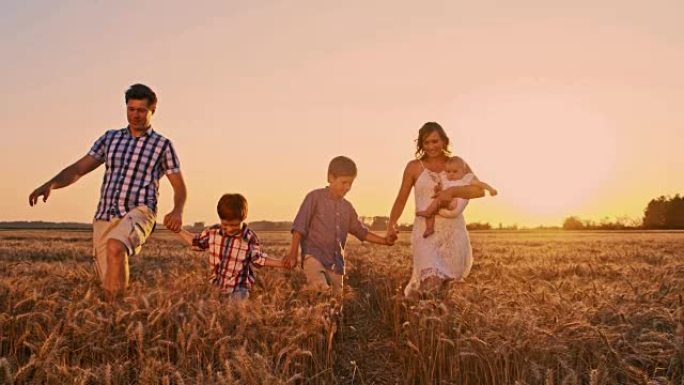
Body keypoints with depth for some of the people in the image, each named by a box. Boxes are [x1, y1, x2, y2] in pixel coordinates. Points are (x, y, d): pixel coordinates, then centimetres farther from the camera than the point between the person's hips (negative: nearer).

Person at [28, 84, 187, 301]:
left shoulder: (162, 145, 7)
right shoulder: (110, 138, 16)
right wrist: (50, 184, -6)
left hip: (137, 213, -4)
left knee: (116, 247, -36)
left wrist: (177, 211, -12)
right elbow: (78, 169, 12)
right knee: (110, 284, 1)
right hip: (104, 217, 4)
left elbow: (179, 187, 9)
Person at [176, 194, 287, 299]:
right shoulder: (212, 231, -4)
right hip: (215, 287, 3)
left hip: (238, 289, -3)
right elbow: (196, 241, 14)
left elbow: (258, 259, -1)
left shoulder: (250, 237, -12)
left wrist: (281, 263, -11)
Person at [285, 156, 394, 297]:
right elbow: (299, 227, -3)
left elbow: (361, 231, 24)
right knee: (321, 289, -35)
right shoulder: (315, 197, -2)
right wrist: (293, 255, -7)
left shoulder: (347, 207, 16)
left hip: (336, 264, 6)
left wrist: (384, 241, 12)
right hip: (313, 256, -6)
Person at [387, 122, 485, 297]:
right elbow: (401, 199, 8)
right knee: (430, 280, -20)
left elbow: (480, 190, -6)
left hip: (454, 231, 2)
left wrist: (452, 191, -22)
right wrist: (391, 225, -7)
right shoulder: (414, 167, 4)